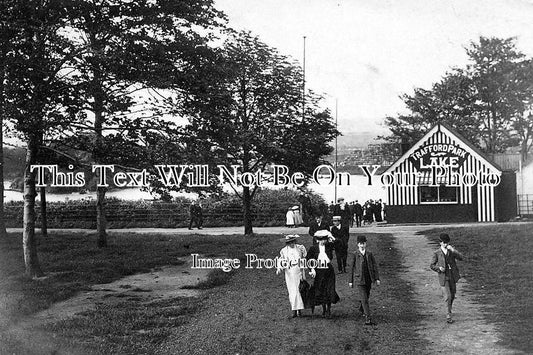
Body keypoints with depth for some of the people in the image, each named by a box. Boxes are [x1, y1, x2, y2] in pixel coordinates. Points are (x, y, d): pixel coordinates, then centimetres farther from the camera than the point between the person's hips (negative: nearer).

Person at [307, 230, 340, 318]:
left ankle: (328, 310, 9)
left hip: (329, 272, 0)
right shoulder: (313, 248, 0)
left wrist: (332, 239, -16)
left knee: (329, 291, -4)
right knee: (320, 292, 6)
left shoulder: (329, 246, 0)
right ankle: (324, 309, 23)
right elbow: (309, 260, 3)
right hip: (318, 272, 1)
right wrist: (312, 269, -7)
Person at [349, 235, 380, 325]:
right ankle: (367, 318, -12)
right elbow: (352, 268, 2)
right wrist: (351, 281, 5)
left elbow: (374, 266, 6)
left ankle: (361, 309, 47)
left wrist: (377, 278, 0)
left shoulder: (369, 254, 3)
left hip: (368, 279, 4)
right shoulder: (355, 254, -4)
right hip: (359, 280, -4)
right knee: (364, 299, -10)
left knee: (366, 296, 18)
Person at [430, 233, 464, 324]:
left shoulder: (452, 251, 1)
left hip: (452, 276, 3)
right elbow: (432, 265, 2)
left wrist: (453, 250, -27)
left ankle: (449, 308, 43)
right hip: (443, 276, -3)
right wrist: (439, 268, -18)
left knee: (452, 295, 17)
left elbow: (461, 258, -14)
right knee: (448, 296, -11)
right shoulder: (437, 253, -5)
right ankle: (449, 314, -1)